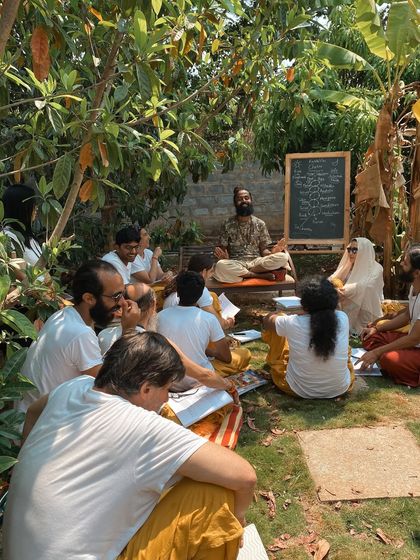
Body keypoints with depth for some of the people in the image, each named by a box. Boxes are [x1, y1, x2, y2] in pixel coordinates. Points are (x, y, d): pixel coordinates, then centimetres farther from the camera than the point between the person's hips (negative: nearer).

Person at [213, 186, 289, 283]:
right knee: (220, 266, -38)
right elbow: (222, 249, 4)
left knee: (282, 257, -26)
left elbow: (263, 250, 8)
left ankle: (242, 274, -21)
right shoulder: (228, 224, 5)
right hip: (235, 264, -1)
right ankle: (264, 276, -24)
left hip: (256, 262, 1)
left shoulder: (260, 224, 9)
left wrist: (272, 252, -15)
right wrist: (221, 255, -20)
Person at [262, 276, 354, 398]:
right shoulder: (342, 319, -18)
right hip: (340, 389, 2)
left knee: (274, 329, 12)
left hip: (299, 390, -2)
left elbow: (267, 320, 2)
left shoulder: (292, 323, -23)